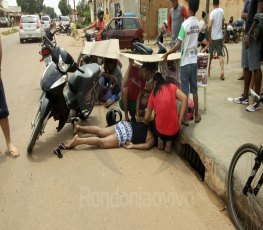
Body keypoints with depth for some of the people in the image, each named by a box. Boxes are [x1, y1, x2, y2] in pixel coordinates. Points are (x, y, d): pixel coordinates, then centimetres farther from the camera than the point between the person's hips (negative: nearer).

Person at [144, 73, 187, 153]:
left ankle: (160, 139, 20)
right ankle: (168, 141, 18)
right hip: (174, 130, -1)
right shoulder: (171, 86, 2)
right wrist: (180, 120, -7)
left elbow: (146, 118, 8)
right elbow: (184, 98, -13)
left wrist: (147, 125, 30)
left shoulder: (153, 93, 4)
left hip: (160, 130, 1)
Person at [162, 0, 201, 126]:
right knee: (194, 89, 14)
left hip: (186, 62, -6)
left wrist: (167, 53, -5)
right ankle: (196, 115, 22)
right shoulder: (197, 24, 6)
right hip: (194, 61, 6)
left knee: (185, 91, 1)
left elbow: (178, 45, -17)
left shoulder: (185, 24, -15)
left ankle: (185, 118, 9)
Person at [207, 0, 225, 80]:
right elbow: (223, 24, 14)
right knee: (220, 54, 0)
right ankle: (222, 71, -17)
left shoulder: (212, 13, -13)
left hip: (213, 37, -3)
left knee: (210, 55, 11)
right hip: (220, 36, 4)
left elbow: (210, 26, -21)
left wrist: (209, 37, -14)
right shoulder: (222, 11, 3)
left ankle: (208, 71, 24)